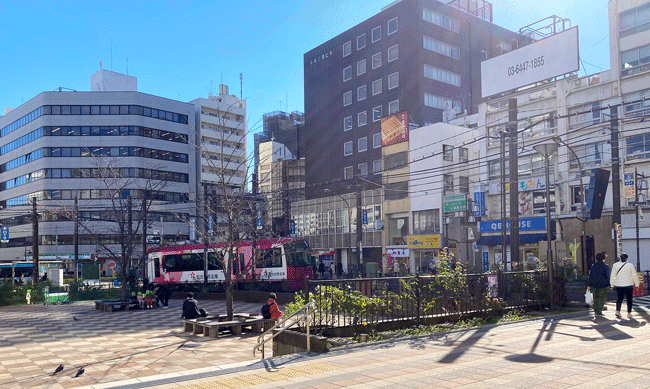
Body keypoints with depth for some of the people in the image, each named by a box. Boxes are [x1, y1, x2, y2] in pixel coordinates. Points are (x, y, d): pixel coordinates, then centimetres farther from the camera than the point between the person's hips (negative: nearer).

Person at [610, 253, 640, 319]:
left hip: (618, 285, 2)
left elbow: (612, 276, 5)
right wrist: (637, 284, 7)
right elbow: (635, 276, -2)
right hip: (628, 285, -2)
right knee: (629, 299, 8)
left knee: (619, 298, 10)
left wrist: (612, 285, 13)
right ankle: (629, 313, 9)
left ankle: (618, 311, -7)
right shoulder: (630, 265, -4)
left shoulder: (615, 265, 2)